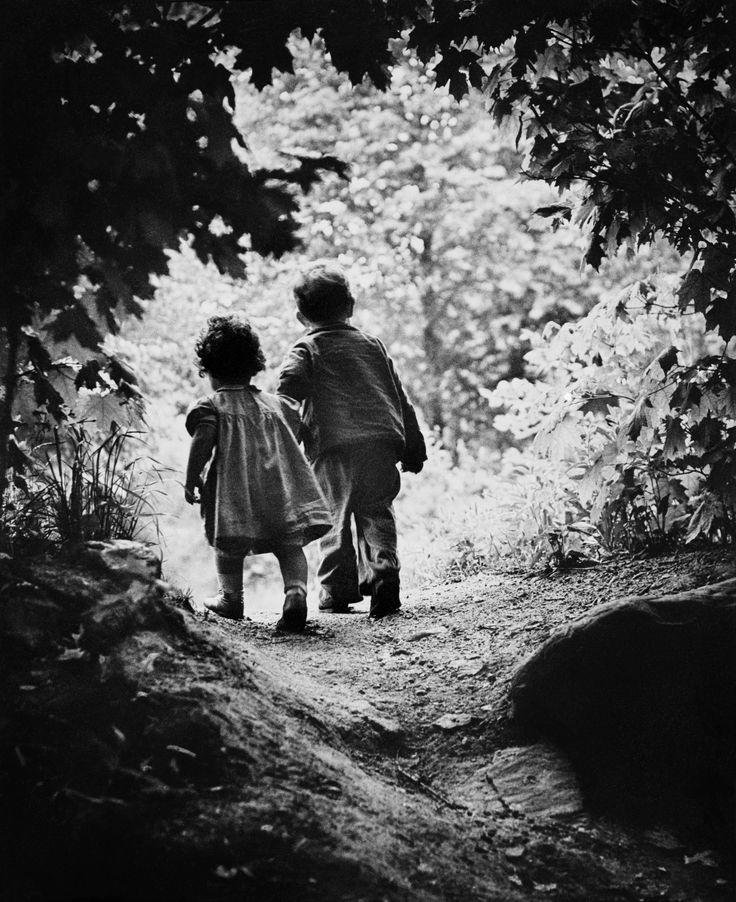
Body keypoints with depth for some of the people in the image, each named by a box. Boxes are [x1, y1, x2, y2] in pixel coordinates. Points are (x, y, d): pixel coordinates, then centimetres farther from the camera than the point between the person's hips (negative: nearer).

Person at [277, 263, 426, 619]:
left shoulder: (305, 351, 7)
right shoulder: (372, 344, 20)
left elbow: (286, 398, -9)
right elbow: (400, 397, 22)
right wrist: (413, 447, 26)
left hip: (334, 446, -3)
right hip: (383, 439, 3)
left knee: (335, 516, 5)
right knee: (376, 512, 9)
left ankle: (337, 591, 6)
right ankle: (382, 573, -8)